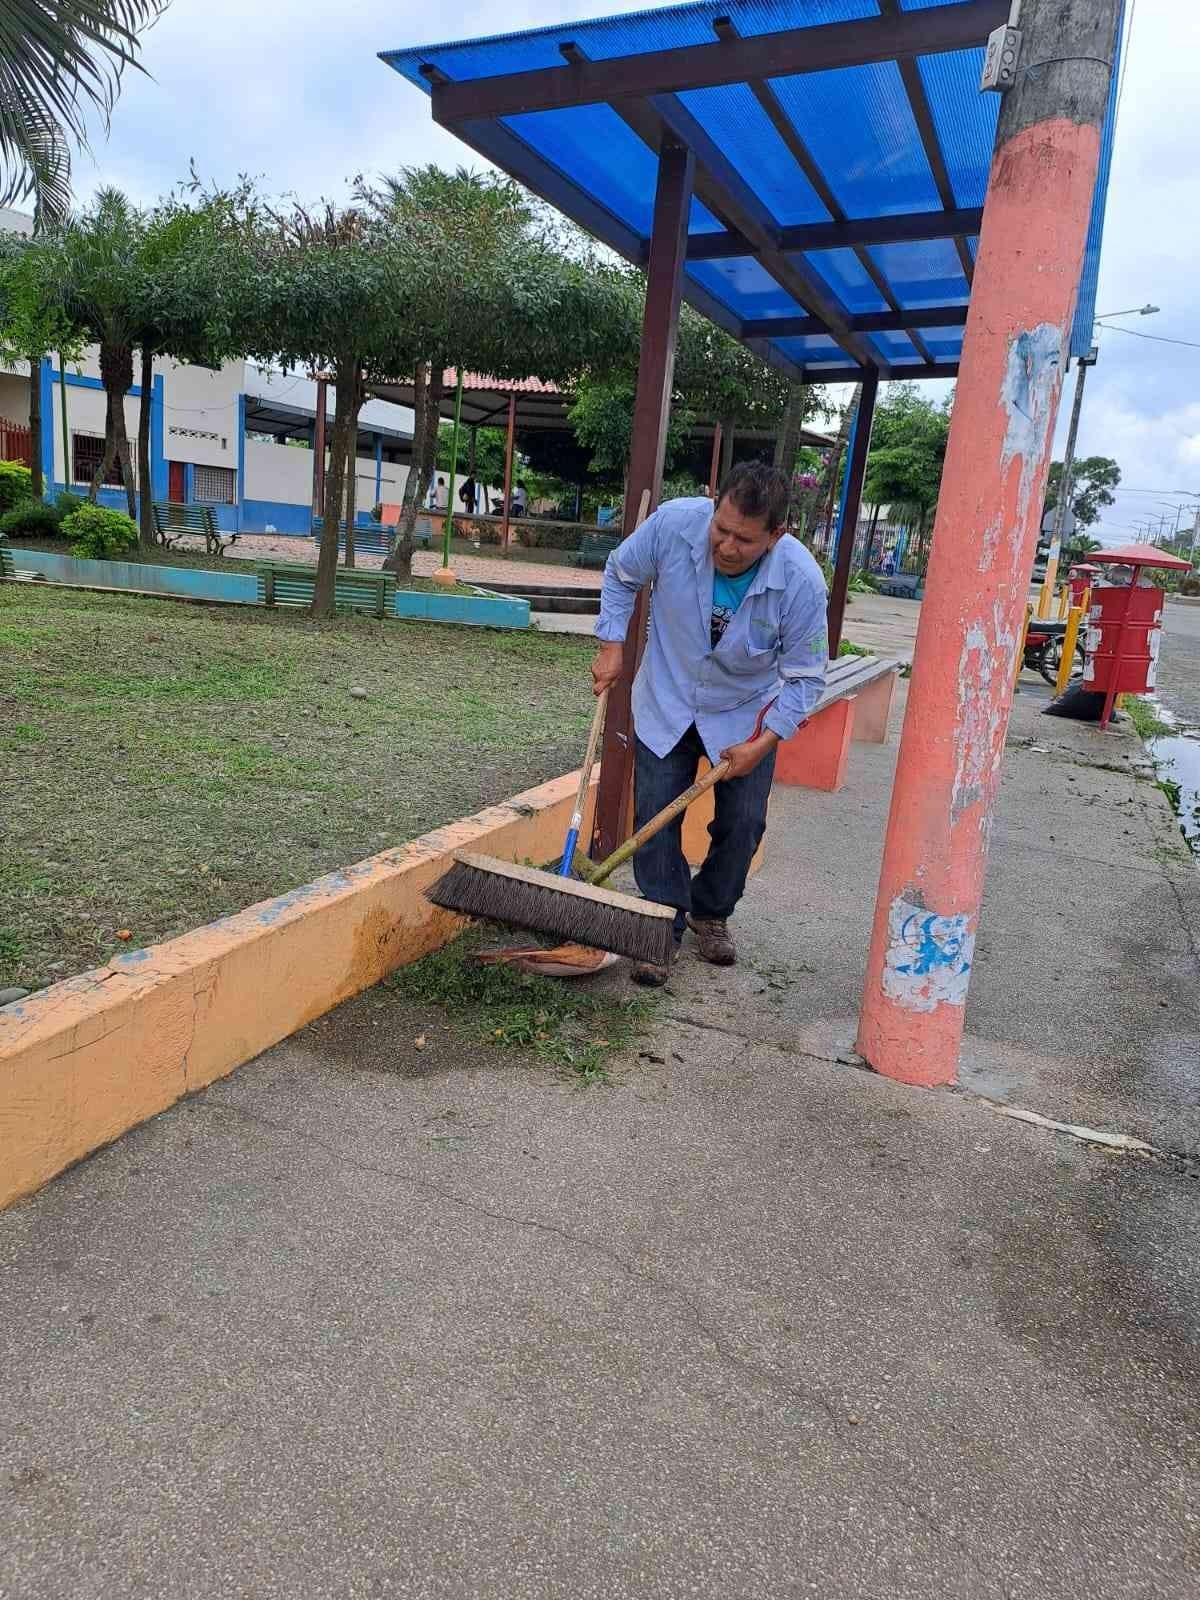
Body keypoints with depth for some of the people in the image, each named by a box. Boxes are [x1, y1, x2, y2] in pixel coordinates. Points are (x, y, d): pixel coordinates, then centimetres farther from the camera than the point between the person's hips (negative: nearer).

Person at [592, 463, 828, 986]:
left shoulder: (801, 581, -29)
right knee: (655, 817, -3)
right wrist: (612, 646, -9)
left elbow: (805, 676, -15)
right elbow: (621, 574, -4)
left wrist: (761, 744, -21)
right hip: (667, 702, 0)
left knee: (743, 824, 4)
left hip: (746, 713, 0)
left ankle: (710, 914, 30)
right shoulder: (674, 522, -27)